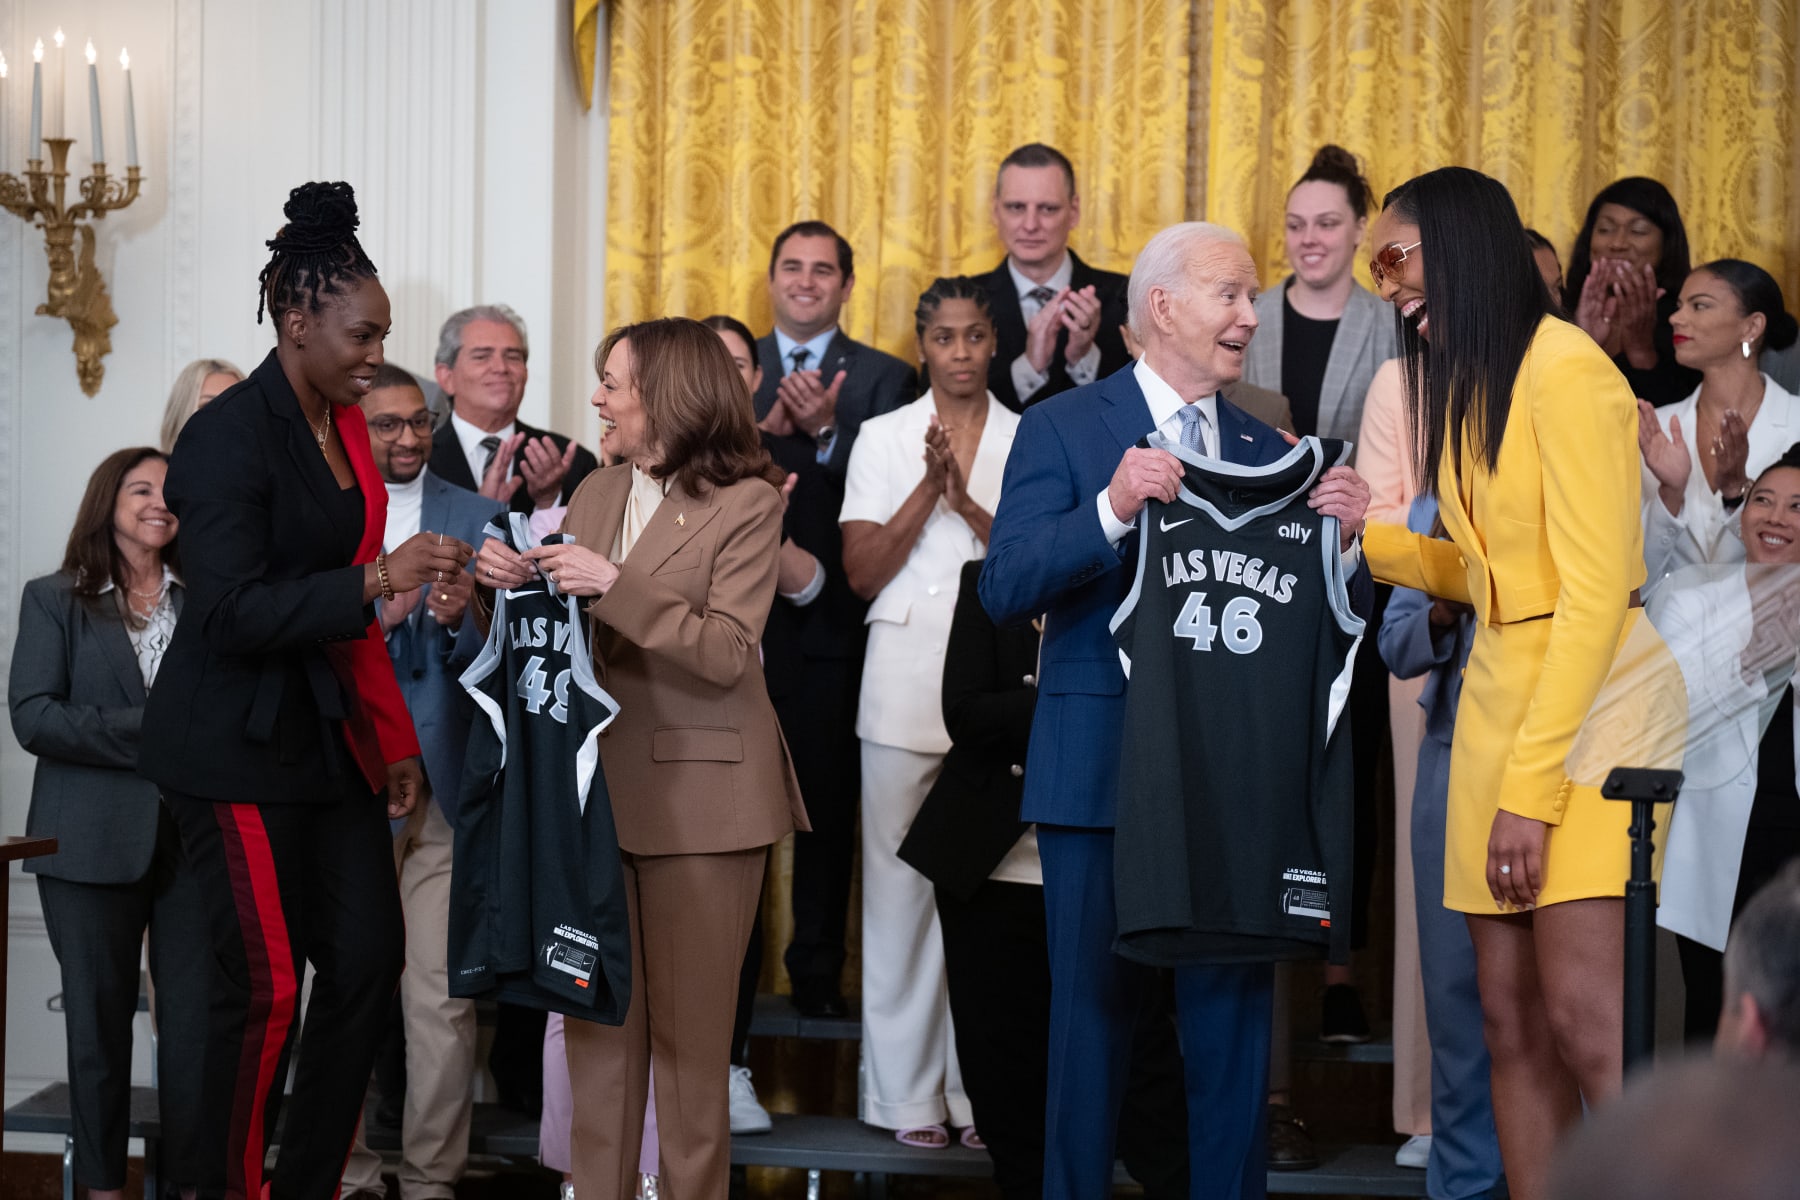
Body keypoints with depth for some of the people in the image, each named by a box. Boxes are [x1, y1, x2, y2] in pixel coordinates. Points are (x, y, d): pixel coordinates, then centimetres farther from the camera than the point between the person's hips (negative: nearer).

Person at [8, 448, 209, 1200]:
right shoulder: (55, 601, 5)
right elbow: (33, 716, -6)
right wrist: (147, 732, -13)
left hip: (195, 834, 1)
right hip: (96, 840, -1)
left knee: (197, 1010, -1)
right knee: (99, 1011, 4)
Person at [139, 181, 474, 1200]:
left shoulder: (345, 428, 10)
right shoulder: (231, 436, -14)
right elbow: (231, 613, -21)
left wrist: (393, 734, 14)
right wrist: (380, 578, -26)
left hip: (330, 733, 8)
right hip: (241, 743, -8)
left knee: (370, 961, 3)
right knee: (268, 984, -6)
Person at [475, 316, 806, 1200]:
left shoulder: (745, 501, -6)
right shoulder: (597, 493, 13)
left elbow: (725, 652, -15)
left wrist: (613, 585, -21)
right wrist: (513, 581, -3)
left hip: (695, 793, -6)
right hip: (595, 786, 6)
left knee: (688, 1025, 1)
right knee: (596, 1017, 7)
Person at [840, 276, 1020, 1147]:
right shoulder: (884, 438, 9)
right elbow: (862, 573, 1)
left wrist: (969, 503, -11)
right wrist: (929, 488, -9)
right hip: (906, 675, 0)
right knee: (901, 882, -2)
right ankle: (908, 1093, 4)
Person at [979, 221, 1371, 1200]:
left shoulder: (1267, 451, 12)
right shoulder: (1063, 429, -1)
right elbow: (1005, 589, -13)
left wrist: (1344, 534, -11)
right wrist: (1112, 509, -26)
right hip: (1102, 776, -4)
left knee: (1233, 1024, 6)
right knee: (1093, 1018, 4)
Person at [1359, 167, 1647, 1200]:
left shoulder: (1565, 369, -11)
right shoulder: (1464, 383, 15)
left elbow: (1596, 589, -15)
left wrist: (1531, 785, -17)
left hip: (1586, 712, -8)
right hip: (1496, 692, 8)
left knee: (1584, 1021, -15)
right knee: (1511, 1022, 4)